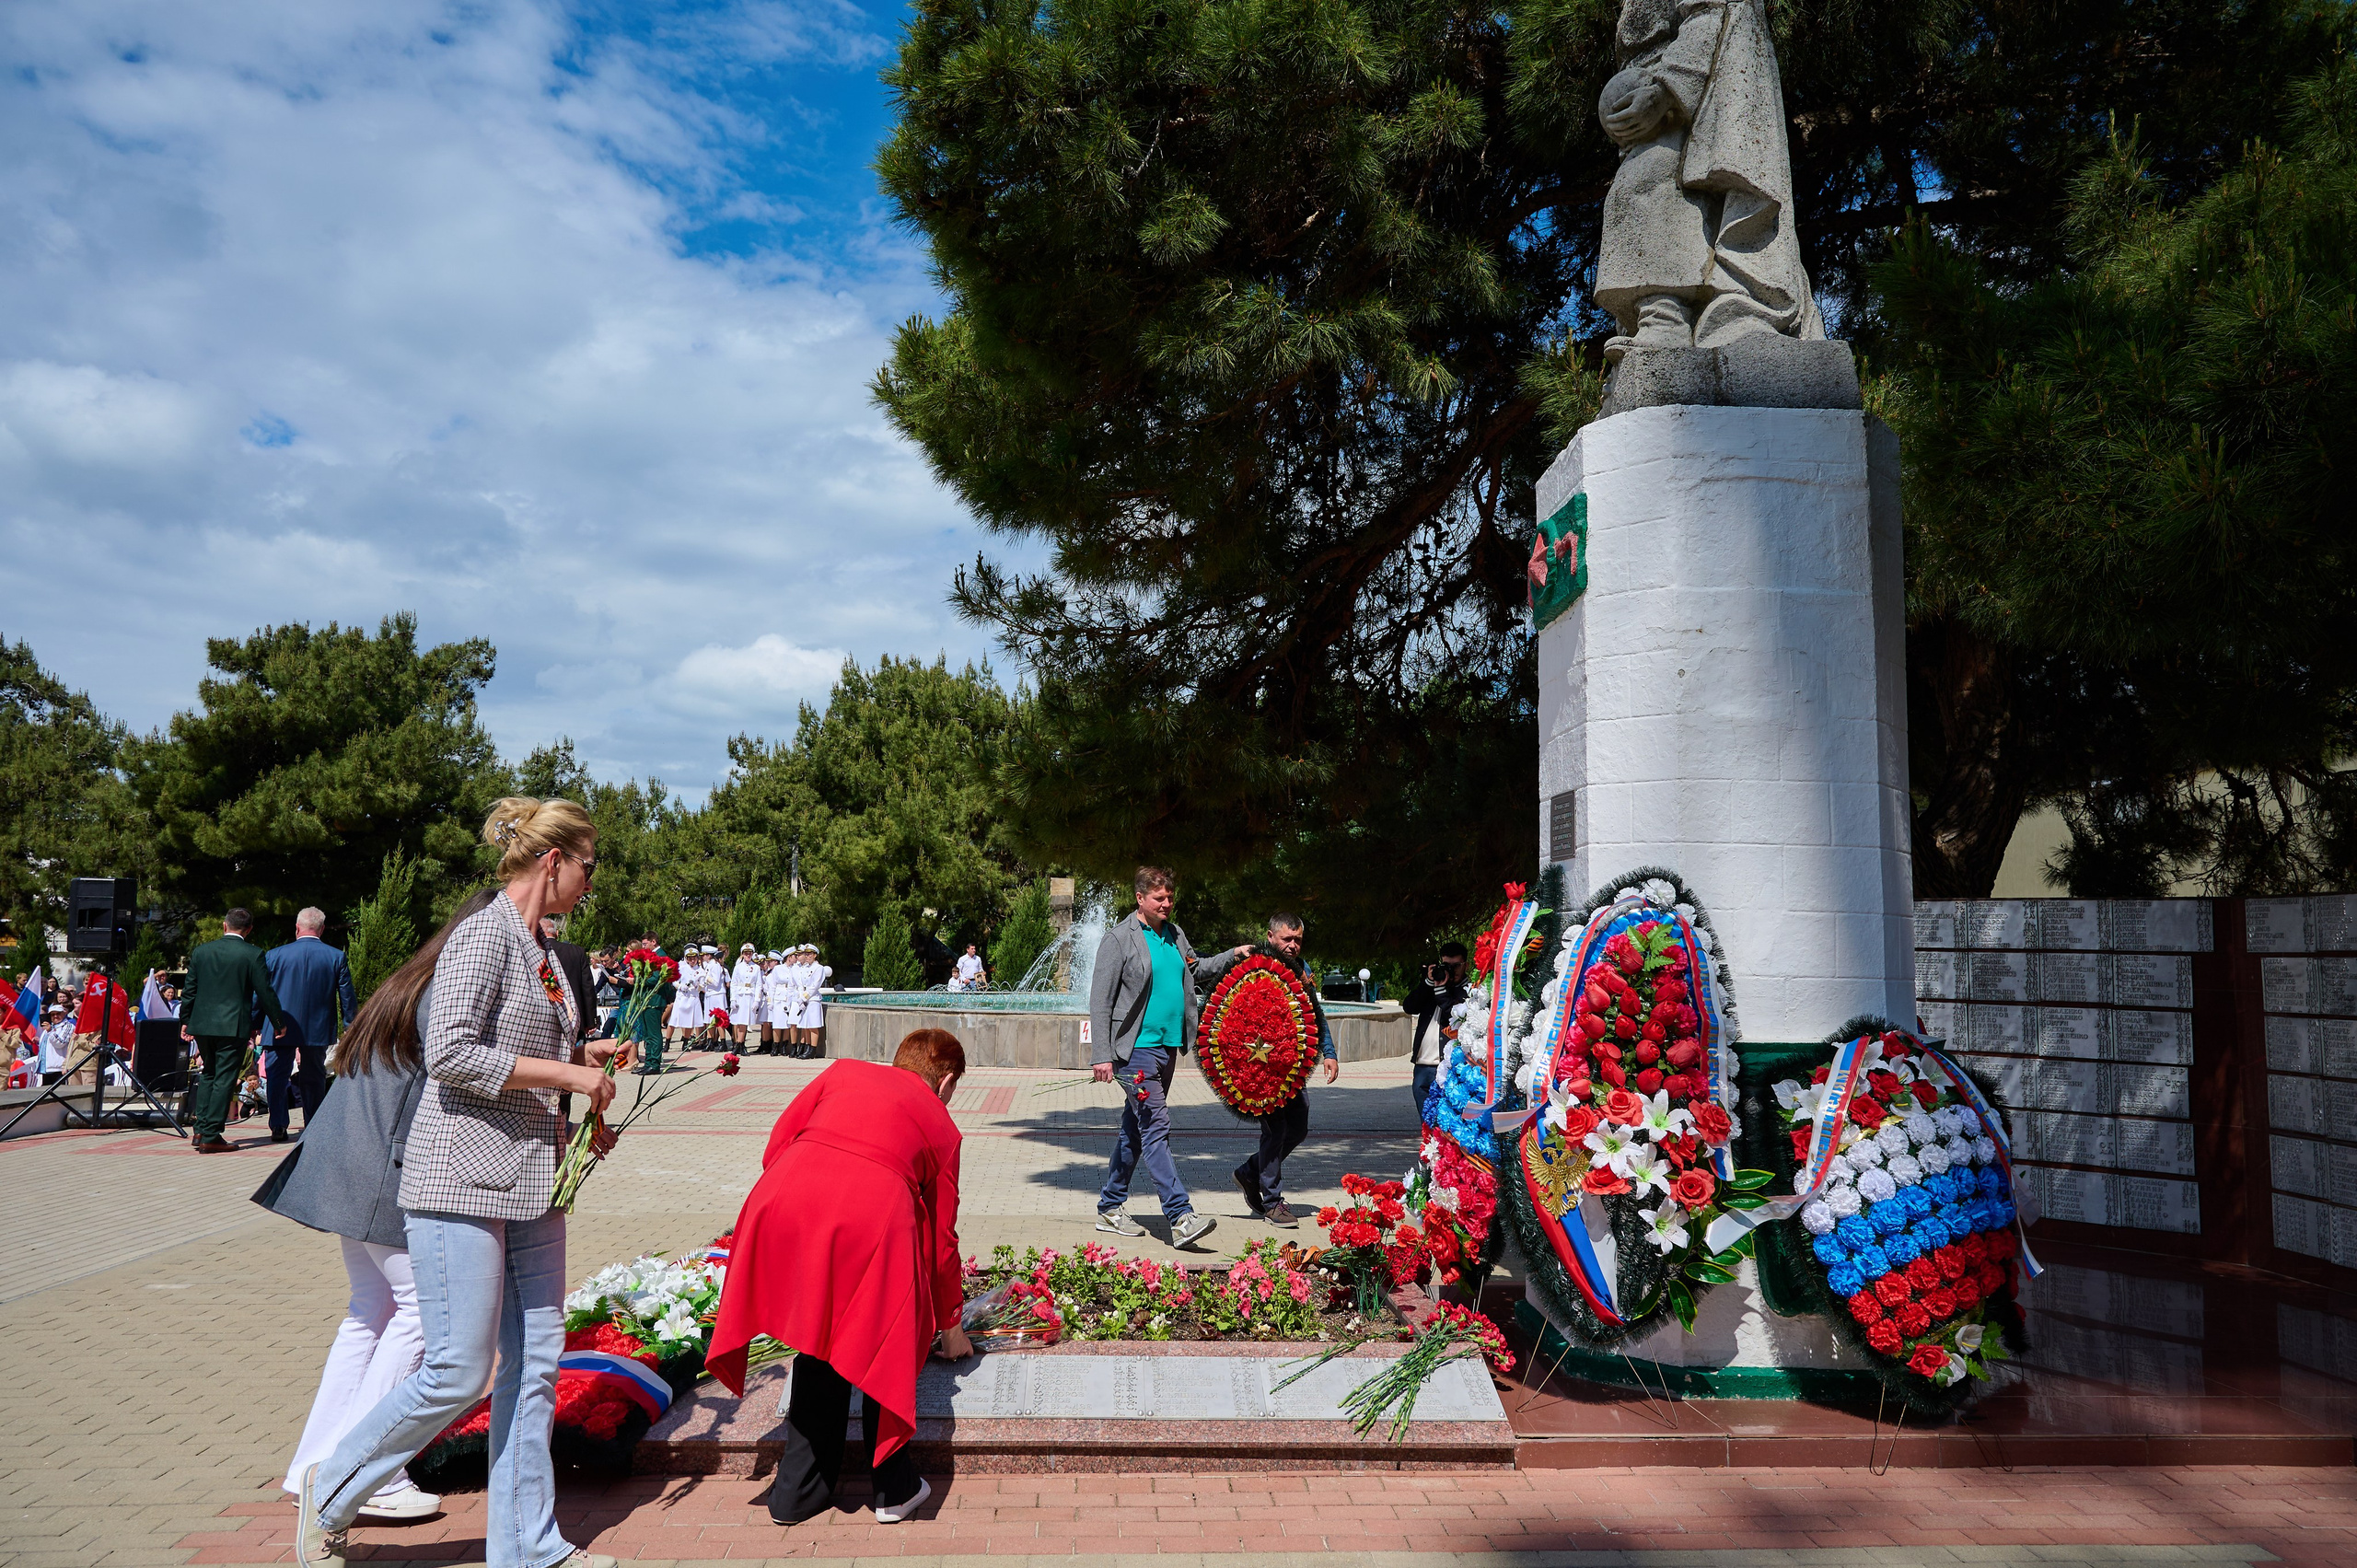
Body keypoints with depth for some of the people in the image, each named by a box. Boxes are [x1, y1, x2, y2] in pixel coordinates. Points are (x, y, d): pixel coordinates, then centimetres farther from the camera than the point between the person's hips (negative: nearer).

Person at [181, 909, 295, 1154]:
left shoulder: (200, 952, 6)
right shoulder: (253, 954, -8)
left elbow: (189, 991, 11)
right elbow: (265, 992, -6)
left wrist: (185, 1021, 22)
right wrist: (278, 1022, 5)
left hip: (202, 1024, 5)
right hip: (234, 1026, -5)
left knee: (209, 1074, 20)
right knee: (225, 1079, -2)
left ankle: (200, 1130, 16)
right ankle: (210, 1137, -3)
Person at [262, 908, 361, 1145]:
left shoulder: (275, 955, -4)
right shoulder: (336, 957, -4)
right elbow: (348, 998, 0)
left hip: (280, 1029, -1)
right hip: (318, 1029, 1)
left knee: (276, 1078, 7)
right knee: (314, 1079, 12)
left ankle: (278, 1127, 0)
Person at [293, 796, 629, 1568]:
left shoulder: (538, 949, 15)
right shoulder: (484, 935, -13)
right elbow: (450, 1055, -22)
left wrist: (582, 1055, 9)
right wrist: (566, 1075, -18)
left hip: (530, 1183, 9)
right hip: (464, 1177, -9)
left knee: (534, 1364, 9)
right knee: (459, 1371, -3)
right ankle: (329, 1494, 21)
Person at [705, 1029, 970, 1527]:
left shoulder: (843, 1072, 29)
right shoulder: (941, 1126, 25)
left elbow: (776, 1146, 17)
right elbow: (942, 1238, 28)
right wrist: (950, 1327, 39)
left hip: (785, 1204, 3)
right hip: (871, 1218, -2)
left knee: (819, 1339, 23)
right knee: (885, 1347, 21)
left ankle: (800, 1492, 32)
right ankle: (895, 1488, 30)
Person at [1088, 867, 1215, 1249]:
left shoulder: (1175, 934, 14)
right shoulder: (1119, 939, -7)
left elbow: (1194, 974, 29)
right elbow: (1100, 1001, -9)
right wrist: (1102, 1055, -15)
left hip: (1168, 1046, 7)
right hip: (1136, 1048, -7)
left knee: (1135, 1131, 14)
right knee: (1156, 1128, -12)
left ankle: (1110, 1208, 24)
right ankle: (1180, 1217, -15)